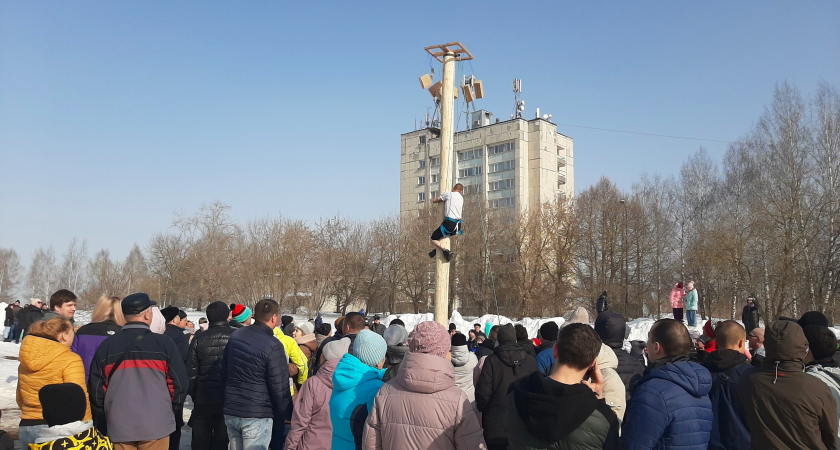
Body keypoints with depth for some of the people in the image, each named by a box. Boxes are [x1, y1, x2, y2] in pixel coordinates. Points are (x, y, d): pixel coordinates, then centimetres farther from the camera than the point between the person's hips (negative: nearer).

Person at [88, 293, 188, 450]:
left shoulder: (107, 345, -1)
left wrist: (106, 413, 21)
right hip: (156, 425, -2)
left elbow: (96, 386, 5)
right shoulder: (164, 344, -8)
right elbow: (179, 382, -5)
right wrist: (171, 409, 13)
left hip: (119, 426, 3)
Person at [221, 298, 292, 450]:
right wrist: (287, 415, -4)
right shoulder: (273, 346, -18)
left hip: (231, 411, 7)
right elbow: (280, 388, -16)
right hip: (257, 415, -7)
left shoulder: (235, 335, 4)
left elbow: (223, 371, 15)